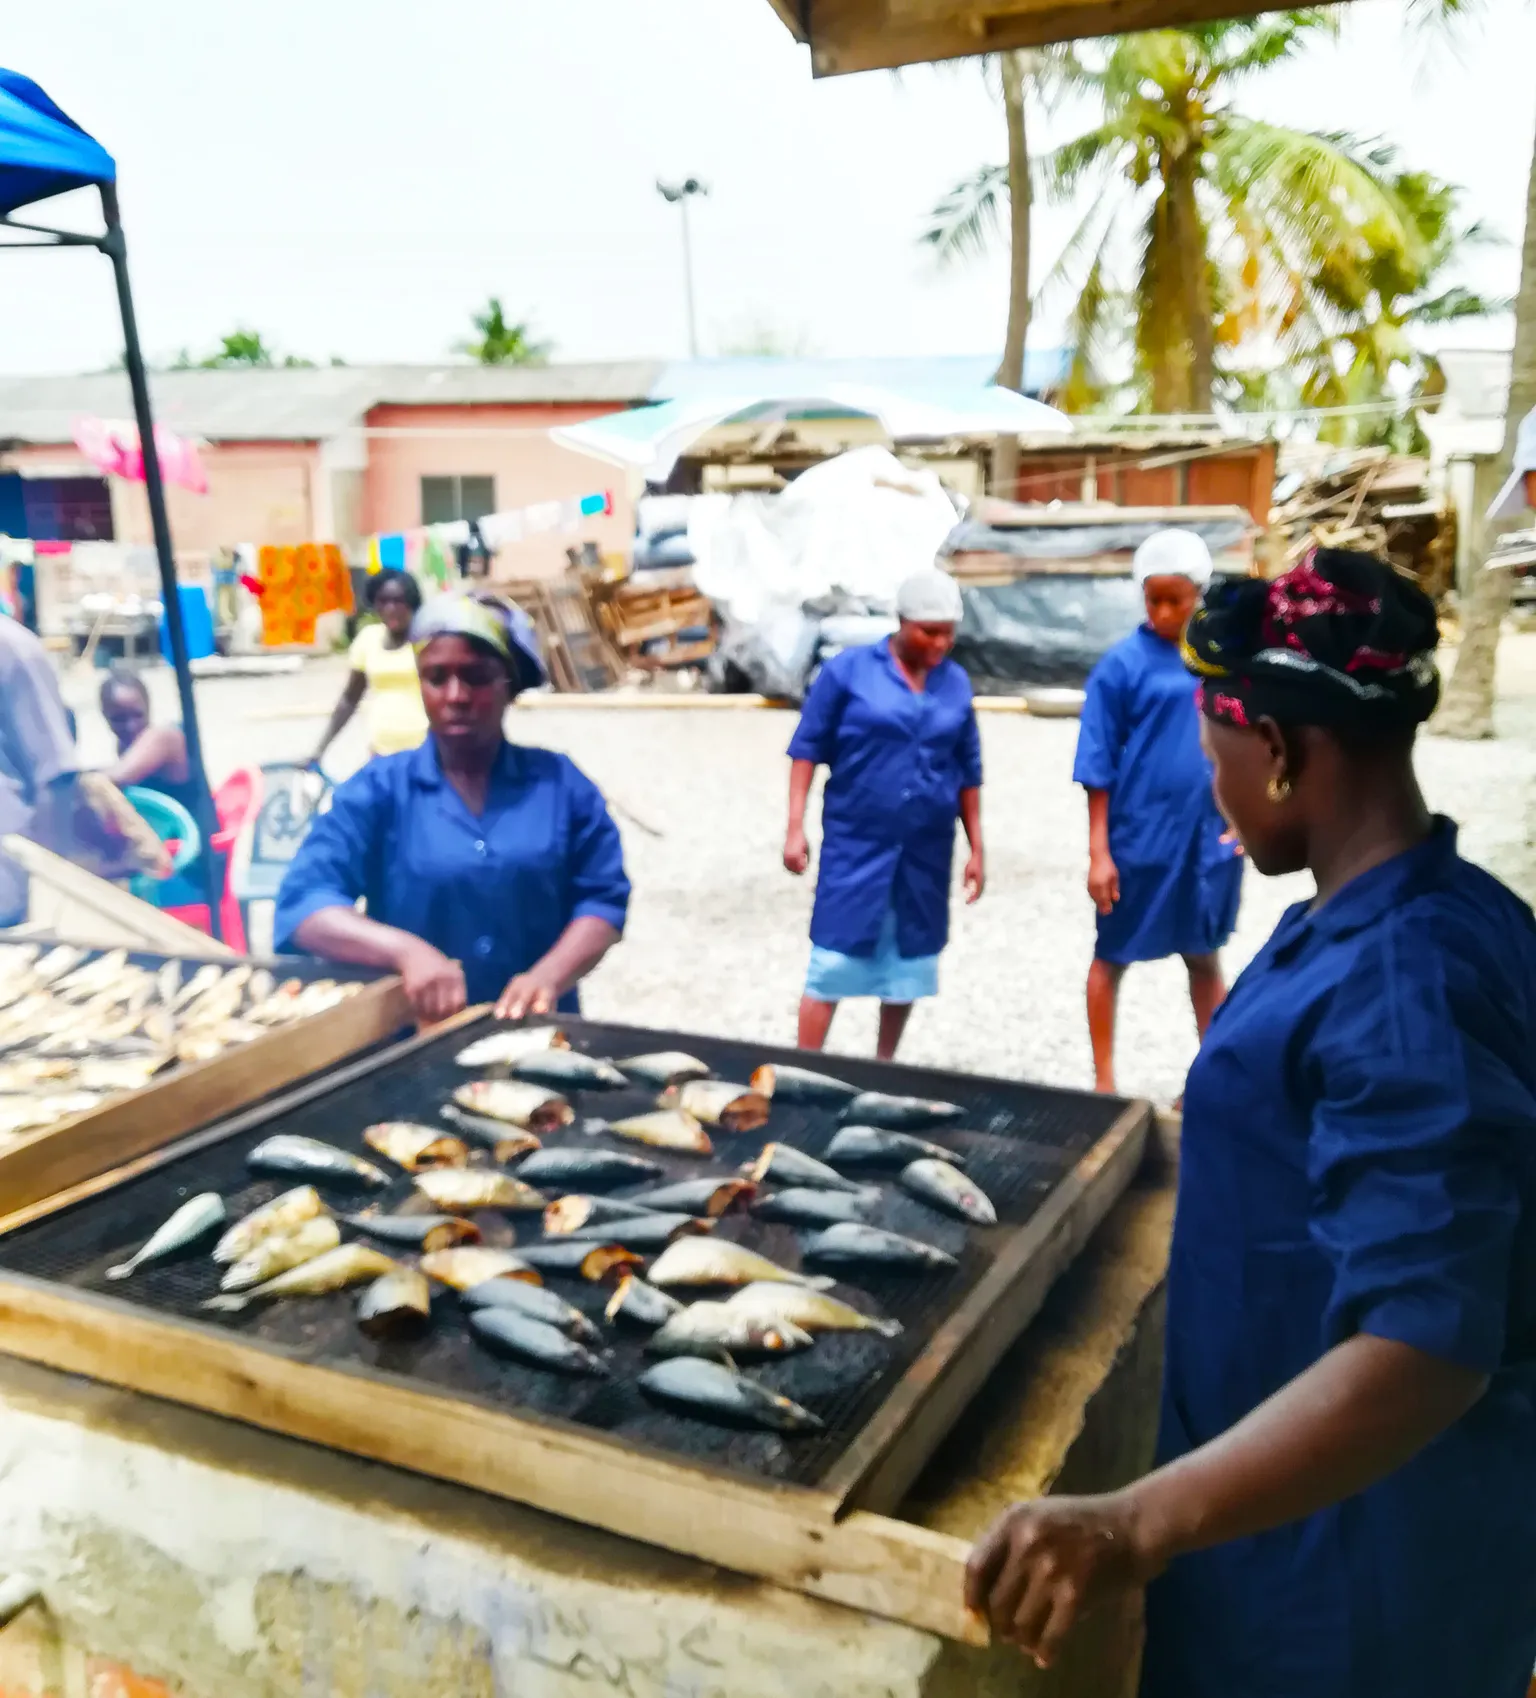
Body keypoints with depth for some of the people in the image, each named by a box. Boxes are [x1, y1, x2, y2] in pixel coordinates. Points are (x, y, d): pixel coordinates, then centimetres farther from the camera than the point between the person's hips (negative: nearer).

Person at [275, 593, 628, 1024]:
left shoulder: (558, 782, 7)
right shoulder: (379, 789, 4)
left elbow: (603, 898, 3)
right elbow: (304, 903, -4)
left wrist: (549, 977, -15)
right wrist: (406, 950, -20)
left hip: (537, 1032, 0)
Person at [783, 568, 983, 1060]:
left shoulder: (956, 683, 6)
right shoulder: (849, 669, -6)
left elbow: (968, 771, 11)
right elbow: (808, 748, -4)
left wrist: (976, 848, 10)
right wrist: (795, 827, -9)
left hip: (927, 852, 4)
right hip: (855, 845, -4)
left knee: (908, 964, 11)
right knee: (832, 961, -3)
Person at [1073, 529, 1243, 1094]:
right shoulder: (1124, 664, -8)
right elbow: (1098, 765, -8)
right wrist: (1098, 851, -10)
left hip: (1209, 837, 4)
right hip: (1138, 838, -3)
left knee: (1205, 957, 16)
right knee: (1112, 958, 9)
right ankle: (1104, 1083, 22)